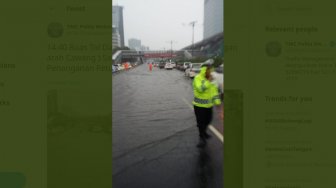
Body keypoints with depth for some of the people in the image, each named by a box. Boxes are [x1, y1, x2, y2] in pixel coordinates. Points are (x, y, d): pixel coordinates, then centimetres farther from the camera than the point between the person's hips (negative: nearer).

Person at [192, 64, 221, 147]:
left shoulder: (211, 78, 3)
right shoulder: (197, 78, -15)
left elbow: (215, 90, 7)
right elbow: (200, 89, -30)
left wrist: (217, 101, 2)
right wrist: (208, 81, -27)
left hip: (209, 104, 6)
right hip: (199, 105, -6)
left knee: (208, 120, 19)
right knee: (201, 122, -1)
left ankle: (203, 132, 44)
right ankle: (202, 138, 13)